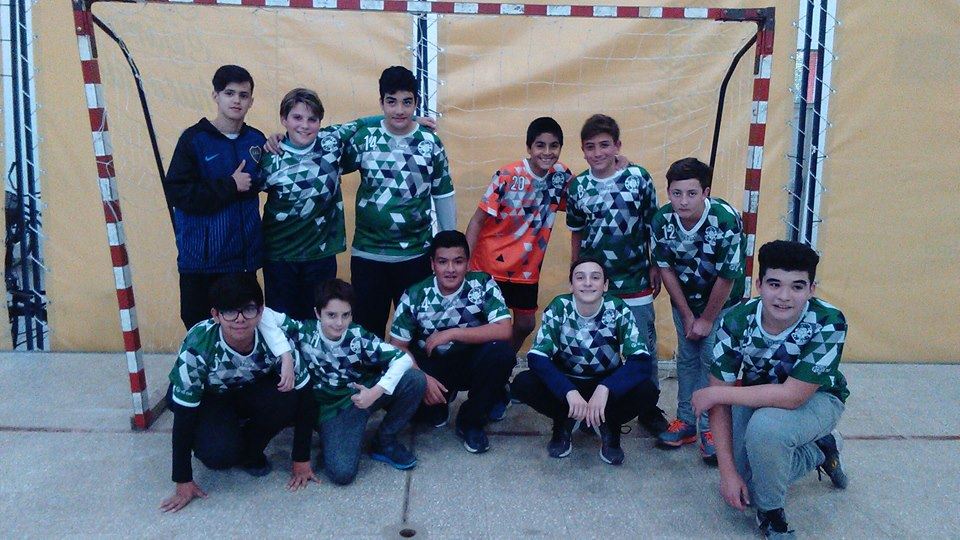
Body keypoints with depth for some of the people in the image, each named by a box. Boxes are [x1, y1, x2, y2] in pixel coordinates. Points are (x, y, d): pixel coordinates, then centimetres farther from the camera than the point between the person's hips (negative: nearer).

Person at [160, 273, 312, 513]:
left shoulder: (274, 339, -30)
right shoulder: (198, 347, -35)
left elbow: (303, 397, -20)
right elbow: (184, 414, -26)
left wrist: (301, 460, -16)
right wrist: (183, 482, -20)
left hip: (251, 391, 2)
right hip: (207, 398, -2)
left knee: (288, 398, -29)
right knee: (219, 454, -30)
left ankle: (250, 452, -1)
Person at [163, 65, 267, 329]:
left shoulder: (256, 140, 7)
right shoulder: (194, 139, -4)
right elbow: (176, 192, -13)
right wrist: (229, 186, -14)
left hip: (244, 255, 3)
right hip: (202, 257, -3)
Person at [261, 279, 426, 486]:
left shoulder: (358, 336, -15)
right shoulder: (304, 332, -18)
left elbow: (403, 358, -17)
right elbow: (267, 315, -30)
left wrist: (376, 391, -29)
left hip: (366, 393, 2)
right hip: (333, 407, -2)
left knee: (415, 379, -23)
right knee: (341, 473, -26)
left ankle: (385, 441, -1)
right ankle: (330, 439, 11)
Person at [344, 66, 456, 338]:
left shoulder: (431, 143, -1)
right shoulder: (363, 139, -2)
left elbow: (444, 196, 5)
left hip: (416, 254, 0)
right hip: (367, 254, 0)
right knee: (367, 327, 11)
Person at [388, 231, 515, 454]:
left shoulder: (483, 284, -14)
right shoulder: (415, 296, -11)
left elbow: (504, 331, -24)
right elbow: (398, 347, -9)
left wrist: (452, 333, -29)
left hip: (471, 364, 0)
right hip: (431, 367, 1)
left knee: (502, 352, -31)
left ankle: (471, 421, -6)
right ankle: (436, 405, 11)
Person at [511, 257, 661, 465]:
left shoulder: (619, 311, -17)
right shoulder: (558, 309, -16)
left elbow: (641, 361, -24)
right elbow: (536, 356, -24)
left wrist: (604, 389, -41)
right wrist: (570, 392, -40)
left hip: (607, 384, 0)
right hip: (566, 383, 0)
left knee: (648, 391, -29)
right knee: (521, 384, -27)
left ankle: (609, 425, 1)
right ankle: (564, 421, 1)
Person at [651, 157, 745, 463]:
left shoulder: (726, 220, -31)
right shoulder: (662, 220, -20)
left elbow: (727, 277, -22)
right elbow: (665, 269, -8)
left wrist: (706, 319, -13)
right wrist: (687, 315, -5)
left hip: (721, 302, -3)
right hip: (684, 300, 3)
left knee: (714, 362, -4)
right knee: (686, 359, 10)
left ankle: (711, 428, 9)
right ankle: (685, 421, 22)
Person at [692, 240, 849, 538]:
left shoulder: (828, 324, -33)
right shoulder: (736, 322, -24)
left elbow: (793, 395, -35)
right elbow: (720, 401, -19)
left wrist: (714, 393, -29)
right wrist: (728, 471, -23)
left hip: (815, 399, -4)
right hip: (758, 397, 4)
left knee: (765, 426, -36)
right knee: (737, 492, -3)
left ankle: (771, 512, -7)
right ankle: (820, 451, 21)